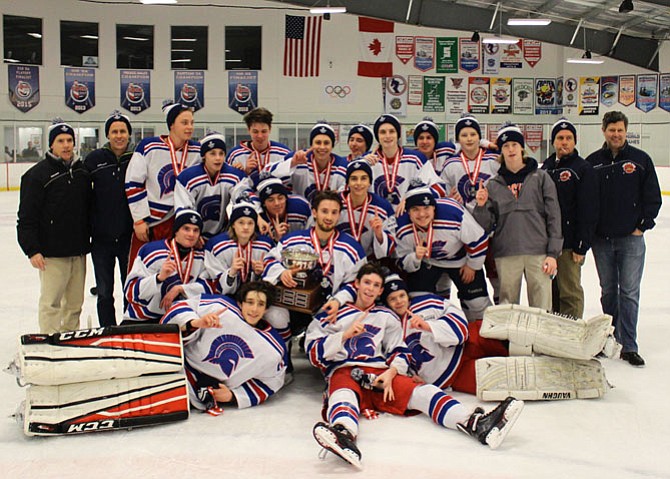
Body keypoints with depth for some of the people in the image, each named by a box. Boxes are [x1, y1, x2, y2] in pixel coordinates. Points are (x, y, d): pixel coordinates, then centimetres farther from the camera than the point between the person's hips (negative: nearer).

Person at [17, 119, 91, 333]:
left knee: (75, 302, 13)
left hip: (78, 251, 6)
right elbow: (27, 217, -10)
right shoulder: (38, 173, -7)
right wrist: (32, 250, -15)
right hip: (51, 253, -5)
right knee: (51, 302, -2)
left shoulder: (82, 171, 10)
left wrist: (88, 241, 17)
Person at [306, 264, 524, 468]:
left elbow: (399, 352, 18)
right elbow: (314, 353, 4)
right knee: (344, 395, -40)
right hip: (343, 371, -3)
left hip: (381, 373, 3)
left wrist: (391, 372, -4)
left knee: (421, 392, -25)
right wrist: (344, 335, -10)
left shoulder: (387, 317, 26)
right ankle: (343, 436, -75)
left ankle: (477, 424, -47)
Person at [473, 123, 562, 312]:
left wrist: (553, 253, -3)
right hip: (506, 254, 1)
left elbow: (554, 216, 3)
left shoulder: (540, 177, 6)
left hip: (538, 253, -1)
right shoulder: (493, 185, 10)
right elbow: (487, 225, 8)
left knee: (542, 308, -1)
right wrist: (481, 206, -11)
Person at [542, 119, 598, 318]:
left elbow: (588, 211, -10)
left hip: (569, 244, -6)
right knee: (549, 291, 13)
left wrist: (581, 245, -15)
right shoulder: (545, 168, 14)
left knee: (570, 292, -1)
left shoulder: (584, 169, -5)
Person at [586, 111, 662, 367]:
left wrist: (642, 225, -4)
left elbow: (653, 197, 4)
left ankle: (629, 346, 3)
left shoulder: (640, 159, 1)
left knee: (629, 292, -2)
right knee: (608, 291, 11)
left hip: (631, 239, -2)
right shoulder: (593, 161, 4)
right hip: (601, 239, 2)